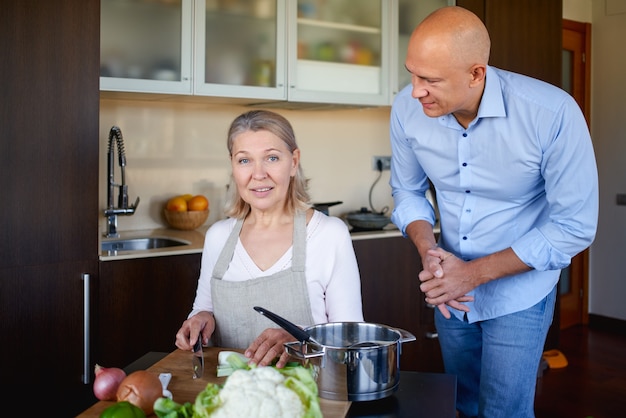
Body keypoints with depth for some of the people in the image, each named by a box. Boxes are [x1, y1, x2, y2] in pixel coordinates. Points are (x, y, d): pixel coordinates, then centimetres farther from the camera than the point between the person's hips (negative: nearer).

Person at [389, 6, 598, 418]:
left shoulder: (553, 114, -27)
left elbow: (575, 227, -20)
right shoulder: (407, 108, -16)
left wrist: (474, 273, -23)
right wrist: (429, 252, -20)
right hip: (449, 291, 4)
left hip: (519, 294, -4)